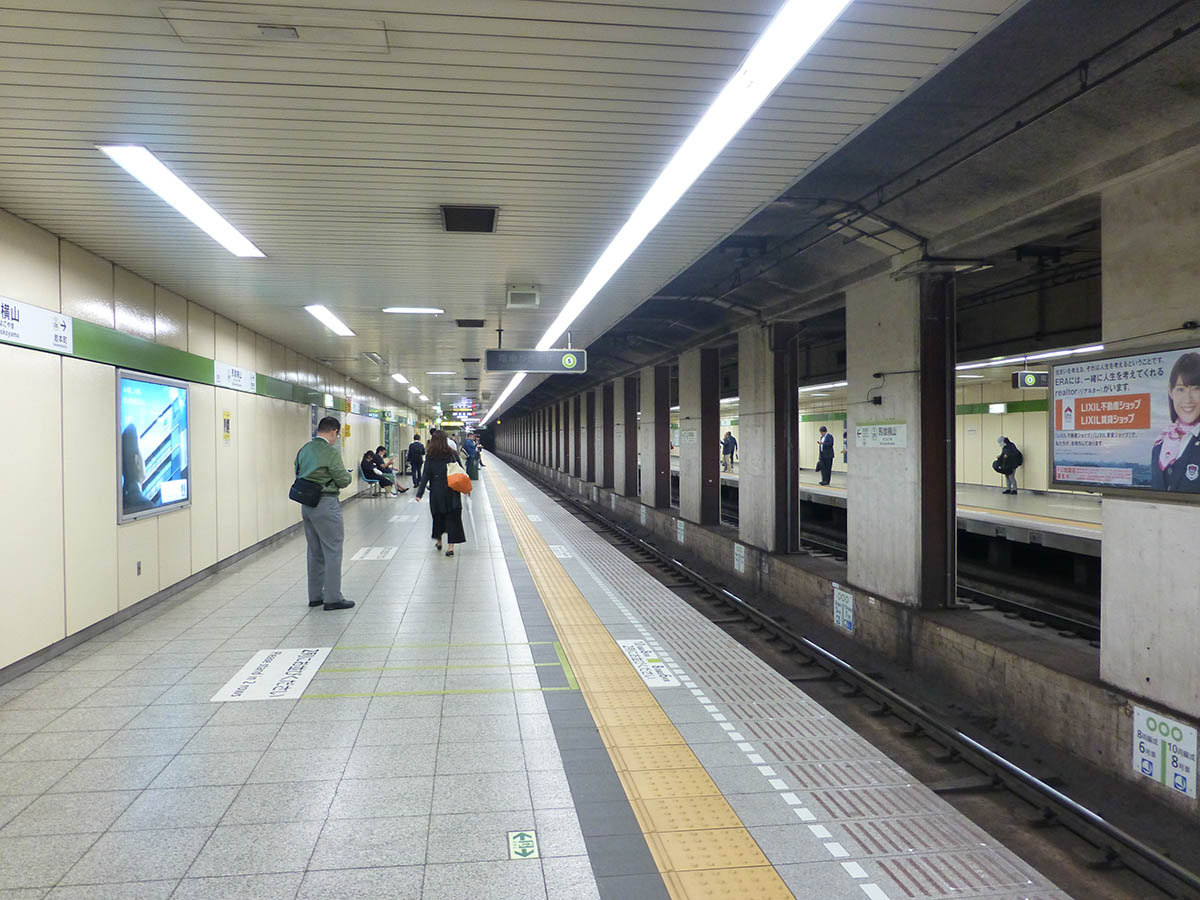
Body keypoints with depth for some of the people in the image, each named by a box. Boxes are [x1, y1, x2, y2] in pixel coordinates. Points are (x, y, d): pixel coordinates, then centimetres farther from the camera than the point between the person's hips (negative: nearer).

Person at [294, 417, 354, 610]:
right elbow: (343, 481, -12)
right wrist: (347, 473, 9)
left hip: (306, 504, 8)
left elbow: (299, 475, 15)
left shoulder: (304, 449, 9)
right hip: (326, 504, -8)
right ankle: (332, 598, 1)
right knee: (332, 551, -1)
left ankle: (315, 596, 23)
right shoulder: (331, 451, -14)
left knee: (315, 551, 16)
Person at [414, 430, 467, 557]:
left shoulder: (430, 456, -4)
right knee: (452, 518, 2)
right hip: (452, 491, -1)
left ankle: (439, 541, 34)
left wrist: (420, 493, -3)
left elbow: (426, 475, -5)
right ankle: (451, 546, -4)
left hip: (436, 492, 1)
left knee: (438, 516, 19)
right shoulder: (453, 454, -4)